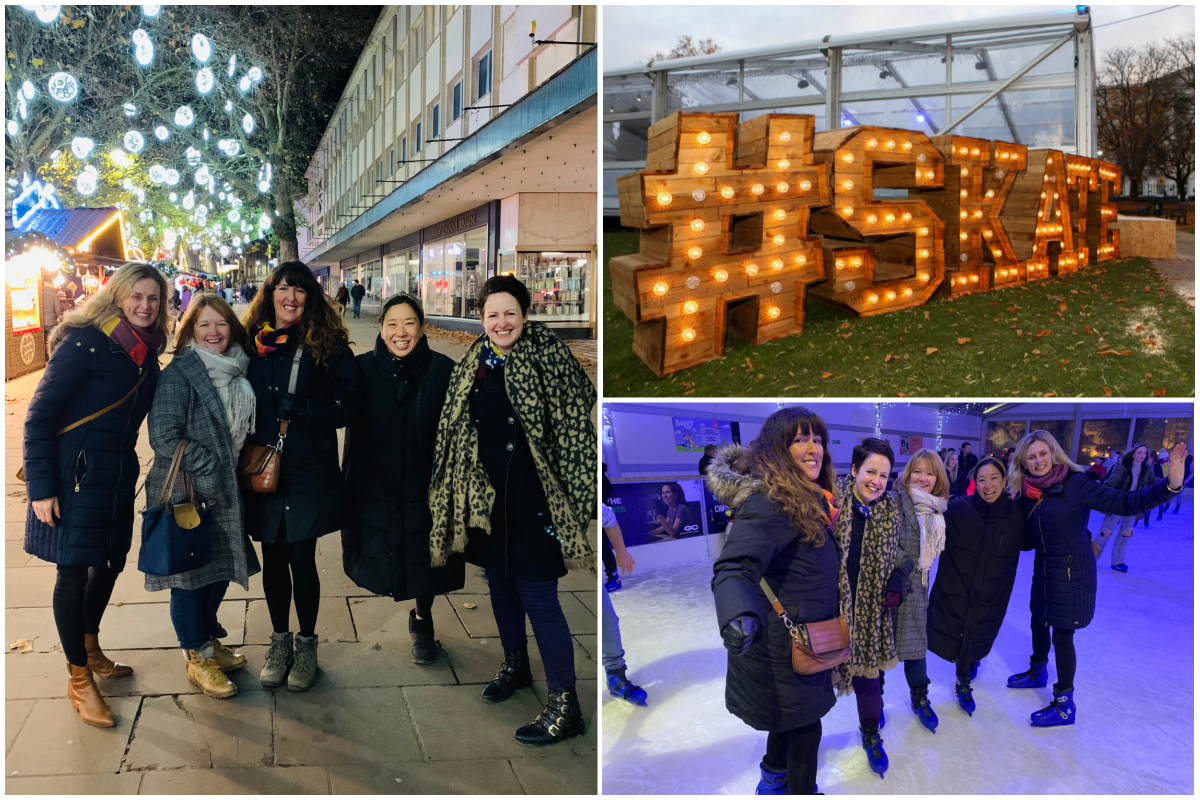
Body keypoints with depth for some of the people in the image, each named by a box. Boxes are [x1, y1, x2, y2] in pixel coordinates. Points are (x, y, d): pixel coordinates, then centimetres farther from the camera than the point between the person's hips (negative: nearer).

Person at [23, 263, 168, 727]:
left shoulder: (147, 354, 6)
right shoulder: (85, 343, -14)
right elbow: (39, 415, -14)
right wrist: (40, 487, -17)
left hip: (118, 475, 7)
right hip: (75, 475, -7)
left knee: (109, 562, 17)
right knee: (74, 570, 1)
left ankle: (90, 650, 39)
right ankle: (79, 680, 14)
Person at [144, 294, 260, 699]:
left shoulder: (238, 370, 6)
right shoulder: (178, 374, -15)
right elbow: (164, 438, -20)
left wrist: (241, 465, 8)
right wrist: (210, 465, -18)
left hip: (226, 491, 7)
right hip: (186, 494, -7)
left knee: (220, 569, 17)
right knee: (189, 575, 5)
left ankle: (210, 640, 37)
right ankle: (197, 659, 20)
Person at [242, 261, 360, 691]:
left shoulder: (328, 343, -4)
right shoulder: (250, 342, 4)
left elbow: (346, 406, -7)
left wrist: (302, 409, -21)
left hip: (310, 470, -2)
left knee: (301, 557, 3)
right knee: (273, 557, 12)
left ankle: (306, 644, 22)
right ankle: (280, 641, 30)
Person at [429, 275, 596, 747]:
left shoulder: (548, 356, -9)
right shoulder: (471, 367, 6)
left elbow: (578, 409, -12)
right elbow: (455, 432, 12)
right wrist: (452, 494, 11)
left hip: (533, 495, -5)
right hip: (485, 495, 6)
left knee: (538, 595, -5)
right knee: (499, 582, 20)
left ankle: (565, 705, 5)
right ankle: (515, 663, 43)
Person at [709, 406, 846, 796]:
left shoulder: (812, 500, 6)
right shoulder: (767, 503, -26)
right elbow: (735, 567, -41)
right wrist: (739, 615, -58)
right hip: (782, 644, -10)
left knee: (791, 720, 26)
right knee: (805, 727, 4)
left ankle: (773, 780, 46)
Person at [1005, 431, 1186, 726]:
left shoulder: (1075, 483, -19)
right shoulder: (1026, 493, -2)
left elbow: (1123, 503, -24)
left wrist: (1169, 485, -37)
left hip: (1072, 571, -6)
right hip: (1044, 569, 6)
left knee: (1062, 636, 1)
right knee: (1039, 623, 21)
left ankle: (1065, 705, 15)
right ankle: (1038, 672, 48)